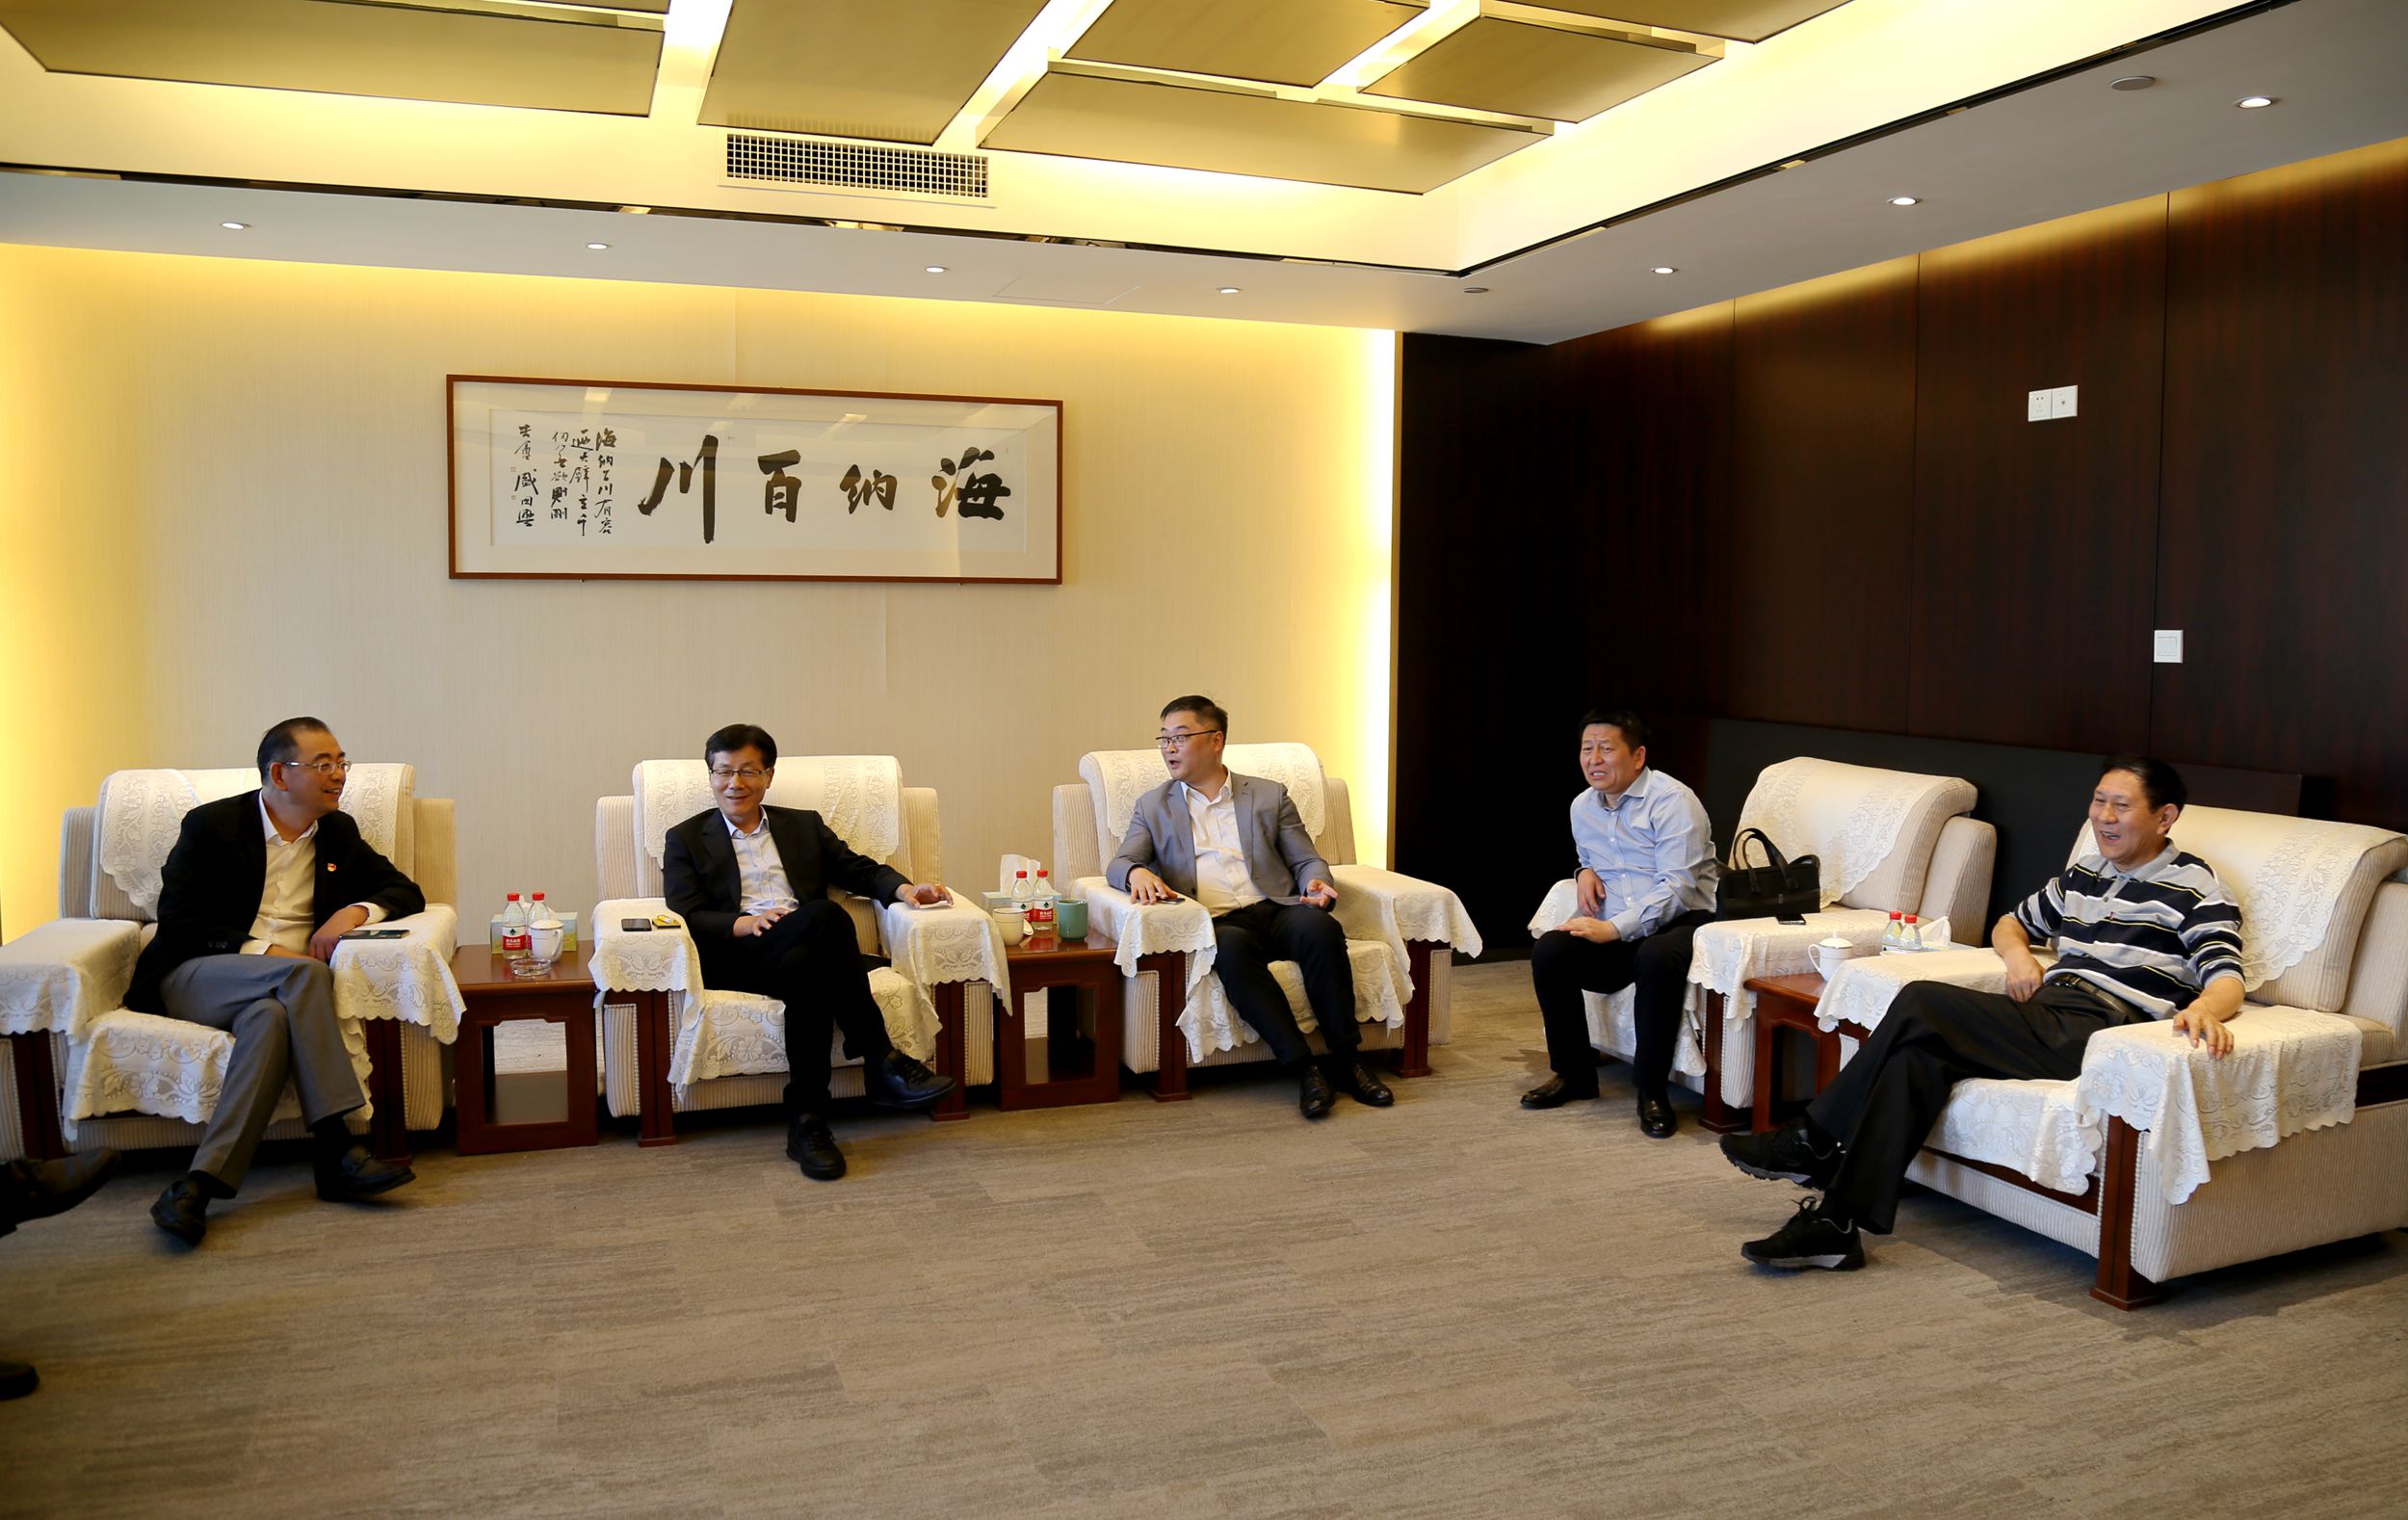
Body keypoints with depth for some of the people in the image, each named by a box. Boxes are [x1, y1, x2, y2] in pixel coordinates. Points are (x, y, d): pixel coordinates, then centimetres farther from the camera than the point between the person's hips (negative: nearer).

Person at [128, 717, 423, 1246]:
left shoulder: (338, 832, 15)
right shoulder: (212, 825, 1)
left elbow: (407, 892, 15)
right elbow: (176, 922, -6)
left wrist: (358, 910, -7)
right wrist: (262, 952, -18)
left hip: (280, 988, 4)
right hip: (192, 978, -3)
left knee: (271, 1016, -36)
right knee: (302, 974, -35)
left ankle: (202, 1183, -39)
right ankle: (335, 1151, -39)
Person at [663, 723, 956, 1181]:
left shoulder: (804, 825, 26)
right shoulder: (687, 839, 17)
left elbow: (859, 869, 17)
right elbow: (687, 919, 3)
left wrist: (901, 888, -7)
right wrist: (743, 924, -18)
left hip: (804, 951, 3)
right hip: (735, 958, -3)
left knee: (806, 968, -38)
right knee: (825, 914, -34)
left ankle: (807, 1122, -36)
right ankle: (881, 1062, -33)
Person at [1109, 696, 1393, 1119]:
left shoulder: (1270, 795, 20)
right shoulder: (1154, 806, 20)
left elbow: (1307, 860, 17)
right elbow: (1118, 864, 10)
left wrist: (1317, 884, -7)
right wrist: (1136, 872, -16)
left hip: (1275, 910, 1)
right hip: (1214, 924, -1)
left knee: (1319, 925, -33)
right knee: (1233, 946, -37)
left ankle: (1346, 1060, -26)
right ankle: (1303, 1069, -34)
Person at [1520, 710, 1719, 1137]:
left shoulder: (1672, 802, -12)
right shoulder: (1582, 807, 11)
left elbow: (1676, 890, -20)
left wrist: (1613, 929, -28)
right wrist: (1587, 871, 6)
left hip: (1683, 921, -6)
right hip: (1614, 930, 6)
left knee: (1657, 958, -39)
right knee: (1548, 951, -20)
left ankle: (1653, 1092, -23)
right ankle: (1573, 1074, -2)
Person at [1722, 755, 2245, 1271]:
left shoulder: (2193, 888, 4)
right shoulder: (2083, 875, 25)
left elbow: (2227, 976, -9)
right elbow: (2011, 923, 37)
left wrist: (2205, 1006, -34)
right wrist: (2017, 953, 12)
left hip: (2095, 1034, -7)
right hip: (2046, 1014, 7)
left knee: (1920, 1003, -23)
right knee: (1918, 1053, -23)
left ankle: (1815, 1144, -17)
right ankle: (1837, 1221, -26)